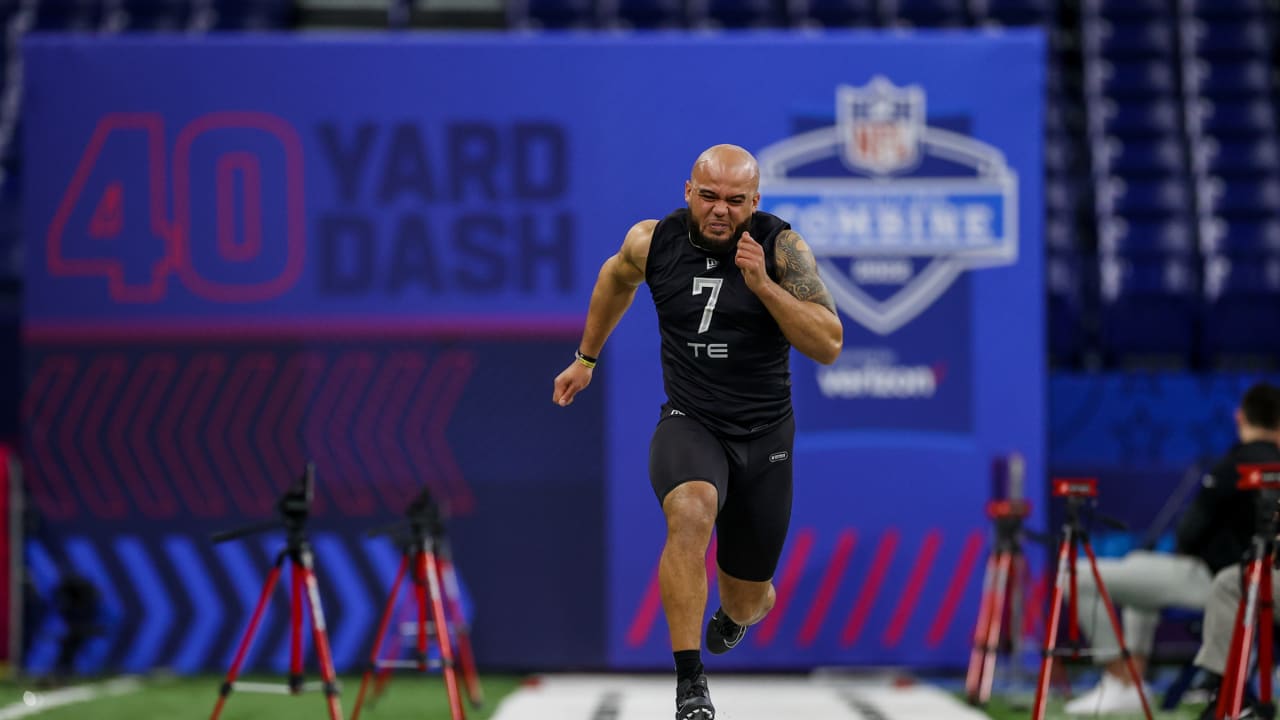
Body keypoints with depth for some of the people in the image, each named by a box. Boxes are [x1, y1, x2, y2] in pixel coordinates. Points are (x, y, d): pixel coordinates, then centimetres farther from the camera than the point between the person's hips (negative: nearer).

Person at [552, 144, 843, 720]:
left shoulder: (782, 248, -11)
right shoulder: (652, 242, -5)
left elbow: (829, 346, -16)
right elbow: (616, 280, 19)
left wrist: (763, 284, -26)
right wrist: (587, 357, 29)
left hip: (763, 436, 1)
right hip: (688, 423, -1)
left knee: (747, 601, 13)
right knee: (689, 514, -36)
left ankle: (738, 609, 55)